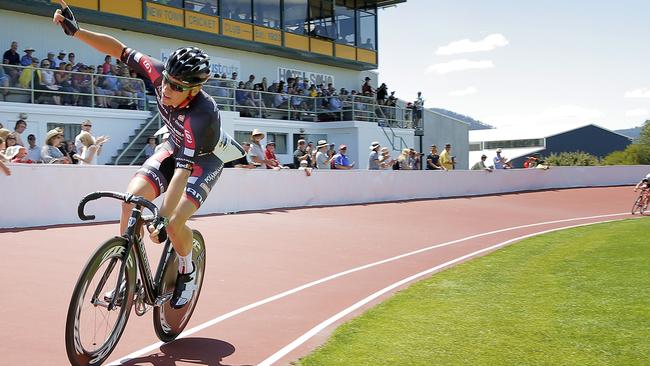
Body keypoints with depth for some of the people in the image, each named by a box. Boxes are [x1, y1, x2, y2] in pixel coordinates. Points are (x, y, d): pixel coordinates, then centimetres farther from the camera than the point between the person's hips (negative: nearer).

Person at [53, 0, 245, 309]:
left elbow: (182, 170, -44)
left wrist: (163, 218, -47)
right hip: (174, 146, 6)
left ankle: (187, 274, 8)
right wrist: (75, 30, -23)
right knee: (132, 197, -17)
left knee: (174, 223, -24)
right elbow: (119, 50, -15)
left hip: (205, 158, -5)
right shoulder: (161, 74, -26)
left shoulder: (202, 114, -40)